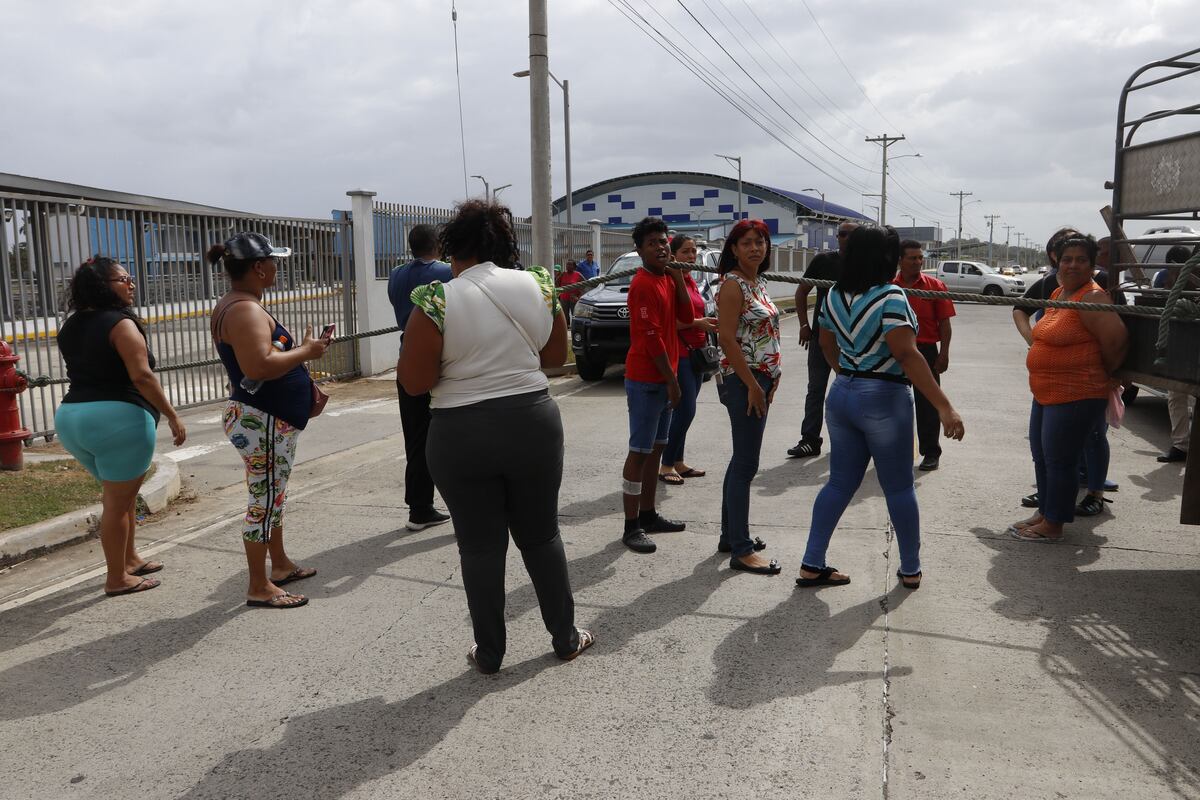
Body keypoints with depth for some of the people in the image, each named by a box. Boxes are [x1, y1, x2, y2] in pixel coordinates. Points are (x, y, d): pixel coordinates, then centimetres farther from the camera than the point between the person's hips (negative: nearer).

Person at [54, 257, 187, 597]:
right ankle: (117, 578, 9)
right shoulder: (121, 323, -11)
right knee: (118, 500, 1)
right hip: (116, 418, -8)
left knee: (121, 494, 23)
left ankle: (129, 559, 33)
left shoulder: (70, 326, 14)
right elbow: (142, 376, -19)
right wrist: (172, 416, -15)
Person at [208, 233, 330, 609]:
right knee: (265, 499, -3)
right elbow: (259, 366, -32)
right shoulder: (245, 310, -21)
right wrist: (305, 351, -20)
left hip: (266, 419, 11)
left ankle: (280, 565, 34)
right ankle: (259, 588, 7)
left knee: (273, 494, 20)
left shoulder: (234, 305, 13)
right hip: (261, 422, -11)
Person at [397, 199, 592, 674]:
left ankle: (489, 653, 23)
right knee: (541, 535, 17)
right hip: (533, 423, 3)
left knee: (480, 546, 10)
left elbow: (413, 382, -9)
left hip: (462, 436, -3)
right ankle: (565, 638, 28)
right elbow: (556, 356, 10)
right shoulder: (537, 286, -1)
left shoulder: (436, 301, -13)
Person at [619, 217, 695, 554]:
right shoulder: (643, 284, -16)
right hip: (646, 380, -9)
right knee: (640, 451, -5)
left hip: (663, 377, 9)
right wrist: (672, 380, -17)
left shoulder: (667, 279, 12)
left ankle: (648, 515, 24)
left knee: (656, 448, 14)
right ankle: (632, 526, 1)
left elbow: (687, 317, 7)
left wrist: (678, 278, -2)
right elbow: (651, 337, -19)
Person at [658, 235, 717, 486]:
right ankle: (666, 466, 0)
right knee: (685, 411, -9)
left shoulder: (691, 281, 16)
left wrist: (708, 324, 12)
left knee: (685, 411, 12)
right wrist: (697, 322, -23)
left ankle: (678, 463, 19)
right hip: (679, 354, -9)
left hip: (695, 352, 9)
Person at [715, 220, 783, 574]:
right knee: (746, 464, -6)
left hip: (762, 379, 9)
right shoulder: (733, 284, -13)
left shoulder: (761, 283, 14)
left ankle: (730, 535, 26)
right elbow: (727, 338, -19)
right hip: (743, 381, -9)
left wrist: (772, 378, 12)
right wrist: (752, 385, -19)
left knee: (742, 460, 15)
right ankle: (741, 551, 1)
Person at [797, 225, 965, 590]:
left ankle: (812, 565, 13)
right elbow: (907, 355, -25)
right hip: (884, 399, -6)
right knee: (899, 488, 9)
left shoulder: (834, 295, 5)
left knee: (840, 482, 13)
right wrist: (944, 406, -26)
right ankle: (911, 569, 23)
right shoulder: (889, 297, -17)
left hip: (842, 394, 6)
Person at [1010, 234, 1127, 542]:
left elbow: (1116, 341, -20)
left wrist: (1103, 375, -4)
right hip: (1045, 394, 9)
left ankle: (1053, 525, 11)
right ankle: (1043, 513, 32)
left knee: (1059, 460, -1)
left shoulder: (1091, 298, -15)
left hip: (1076, 397, -9)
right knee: (1041, 456, 18)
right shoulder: (1058, 294, 11)